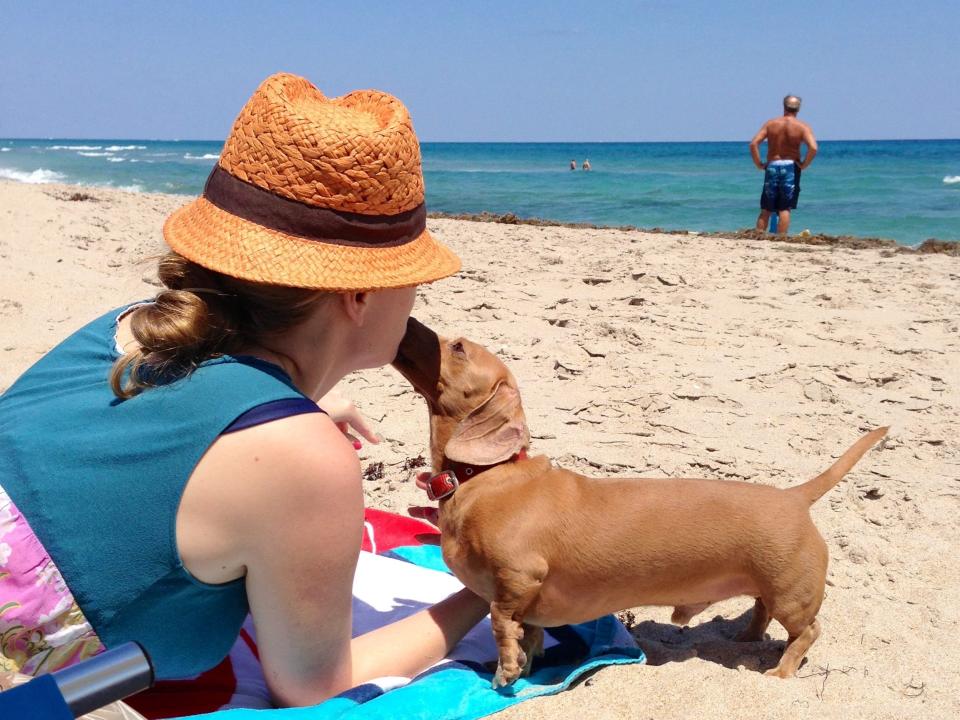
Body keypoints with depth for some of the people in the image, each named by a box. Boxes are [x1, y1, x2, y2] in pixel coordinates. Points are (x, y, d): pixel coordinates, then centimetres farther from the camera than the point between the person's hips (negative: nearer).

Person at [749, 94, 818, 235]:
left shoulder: (771, 123, 3)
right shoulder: (802, 126, -2)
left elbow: (753, 143, -7)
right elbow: (813, 148, -17)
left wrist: (759, 164, 0)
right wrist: (804, 164, -4)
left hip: (772, 166, 2)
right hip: (790, 167, -1)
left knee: (766, 210, 8)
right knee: (784, 209, 2)